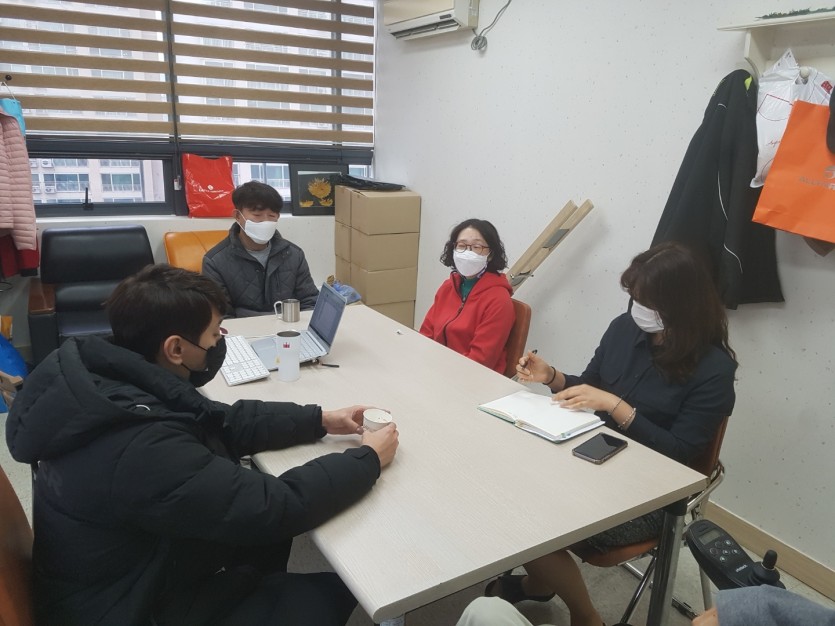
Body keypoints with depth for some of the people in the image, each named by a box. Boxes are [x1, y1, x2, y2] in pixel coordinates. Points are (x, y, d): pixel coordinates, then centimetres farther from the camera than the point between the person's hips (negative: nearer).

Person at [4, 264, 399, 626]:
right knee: (334, 592, -1)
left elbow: (222, 422, 1)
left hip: (139, 571, 8)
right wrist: (368, 459, -17)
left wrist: (321, 420, -2)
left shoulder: (114, 378, -10)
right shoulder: (144, 451, -37)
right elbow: (276, 507, -31)